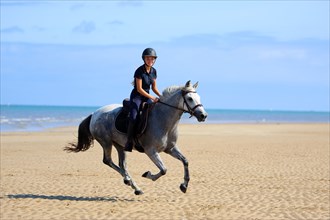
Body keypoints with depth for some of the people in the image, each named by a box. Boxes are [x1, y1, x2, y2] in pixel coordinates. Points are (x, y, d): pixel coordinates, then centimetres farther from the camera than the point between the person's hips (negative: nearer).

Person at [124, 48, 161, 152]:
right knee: (133, 118, -25)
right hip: (136, 96, -7)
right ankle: (129, 141, -15)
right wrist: (152, 98, -22)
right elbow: (139, 89, -18)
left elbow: (154, 87, 13)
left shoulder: (153, 71, 5)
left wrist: (161, 96, -4)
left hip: (147, 96, 7)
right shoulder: (139, 71, -16)